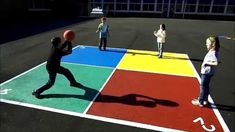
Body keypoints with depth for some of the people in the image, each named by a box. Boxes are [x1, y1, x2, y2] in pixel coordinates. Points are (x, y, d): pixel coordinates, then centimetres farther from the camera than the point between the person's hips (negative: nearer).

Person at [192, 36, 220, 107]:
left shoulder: (213, 53, -21)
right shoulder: (211, 52, 7)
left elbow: (216, 63, -30)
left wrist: (206, 62, -22)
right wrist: (204, 64, 2)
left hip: (207, 72, -10)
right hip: (206, 71, 10)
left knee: (203, 86, 0)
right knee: (205, 86, 19)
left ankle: (200, 102, 11)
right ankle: (205, 100, 33)